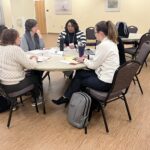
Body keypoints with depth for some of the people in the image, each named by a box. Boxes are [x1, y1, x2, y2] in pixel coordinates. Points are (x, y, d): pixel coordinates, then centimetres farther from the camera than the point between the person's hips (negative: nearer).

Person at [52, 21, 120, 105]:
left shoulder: (104, 45, -22)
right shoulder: (111, 43, 8)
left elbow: (94, 65, -15)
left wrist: (84, 60, 2)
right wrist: (87, 59, 6)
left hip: (105, 82, -9)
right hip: (110, 78, 9)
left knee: (79, 79, 11)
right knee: (79, 73, 13)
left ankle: (67, 97, 32)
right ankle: (67, 97, 23)